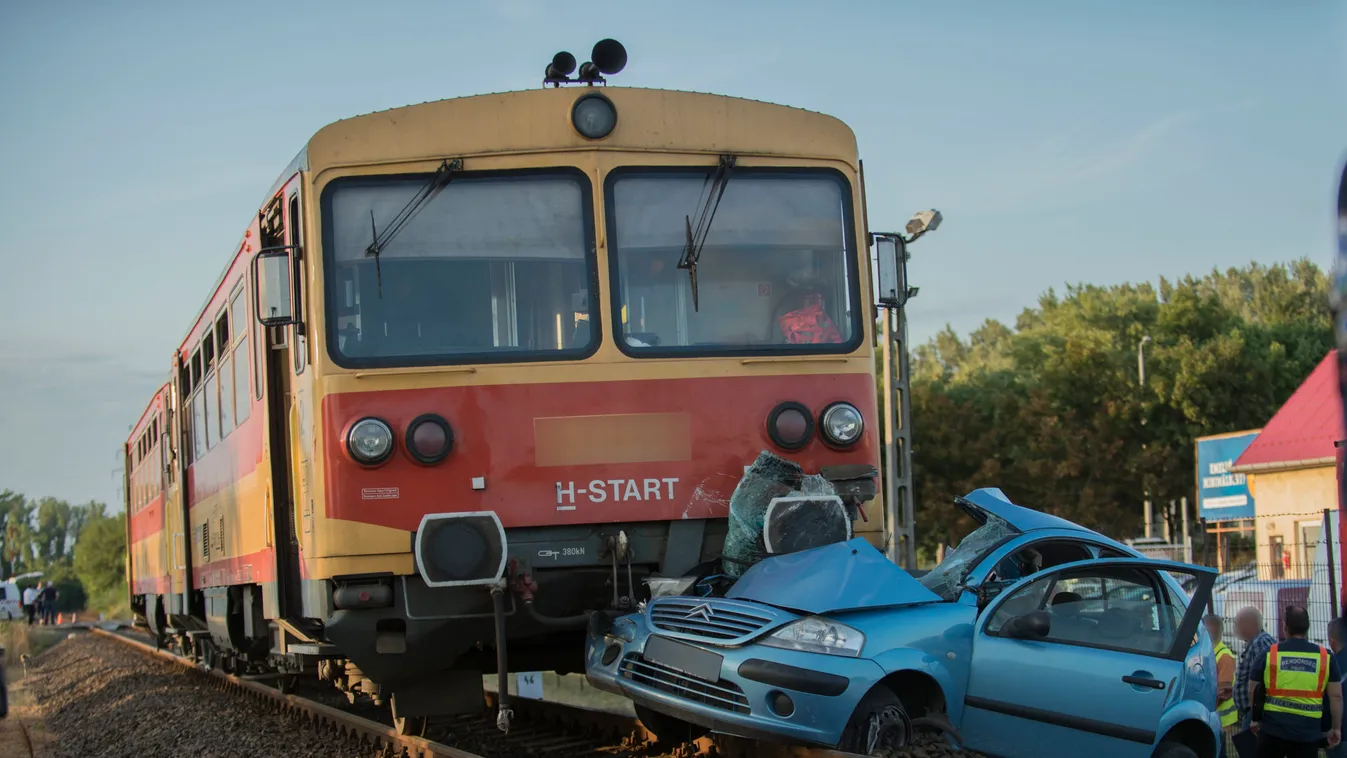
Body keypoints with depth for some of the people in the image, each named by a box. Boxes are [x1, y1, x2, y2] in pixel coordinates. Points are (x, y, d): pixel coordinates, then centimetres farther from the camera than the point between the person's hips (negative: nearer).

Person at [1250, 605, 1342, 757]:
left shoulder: (1269, 654, -1)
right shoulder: (1325, 657, 0)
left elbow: (1253, 691, 7)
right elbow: (1336, 696, 0)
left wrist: (1256, 719, 21)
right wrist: (1336, 728, 11)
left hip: (1273, 728, 0)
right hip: (1308, 733, 0)